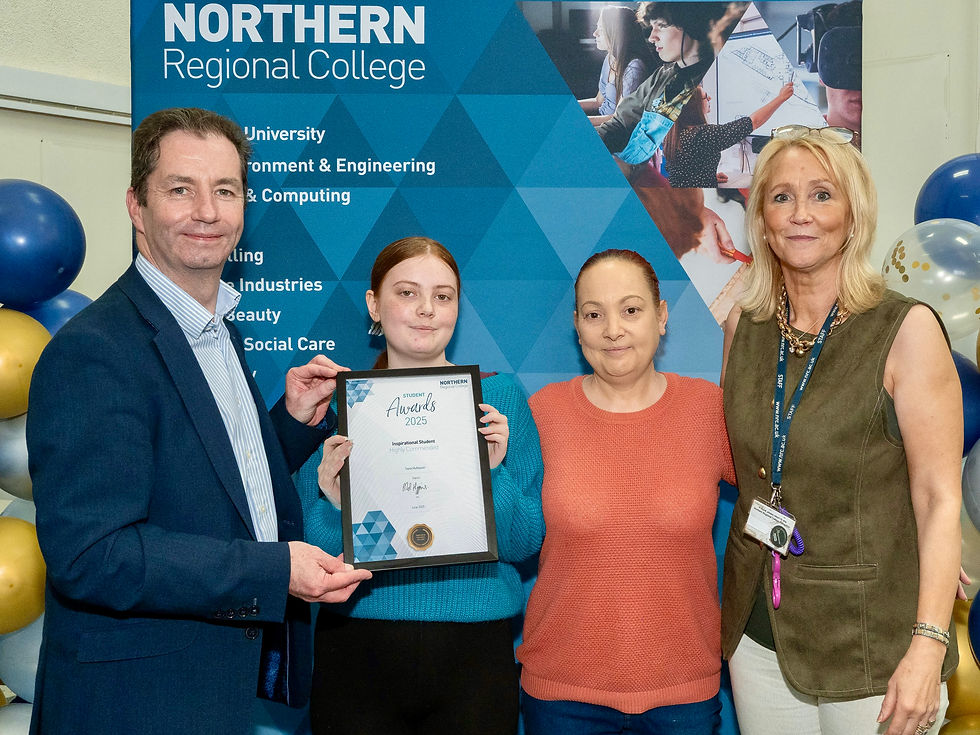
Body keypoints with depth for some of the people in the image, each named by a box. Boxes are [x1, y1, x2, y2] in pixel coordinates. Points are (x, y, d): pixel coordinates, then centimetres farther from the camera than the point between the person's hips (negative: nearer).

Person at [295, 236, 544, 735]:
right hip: (356, 652, 1)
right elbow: (305, 552, 2)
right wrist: (333, 504, -17)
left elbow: (525, 544, -2)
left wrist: (493, 471, -17)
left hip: (473, 655, 0)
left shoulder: (498, 397, 0)